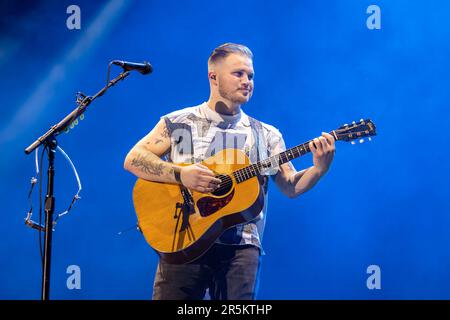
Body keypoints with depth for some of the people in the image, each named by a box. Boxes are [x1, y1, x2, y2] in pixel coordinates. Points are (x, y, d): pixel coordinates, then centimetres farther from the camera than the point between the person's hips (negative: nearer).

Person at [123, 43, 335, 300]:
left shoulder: (266, 135, 14)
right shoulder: (178, 123, 7)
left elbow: (291, 187, 9)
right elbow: (133, 159, -1)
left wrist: (320, 168, -10)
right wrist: (180, 174, -15)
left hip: (240, 247, 2)